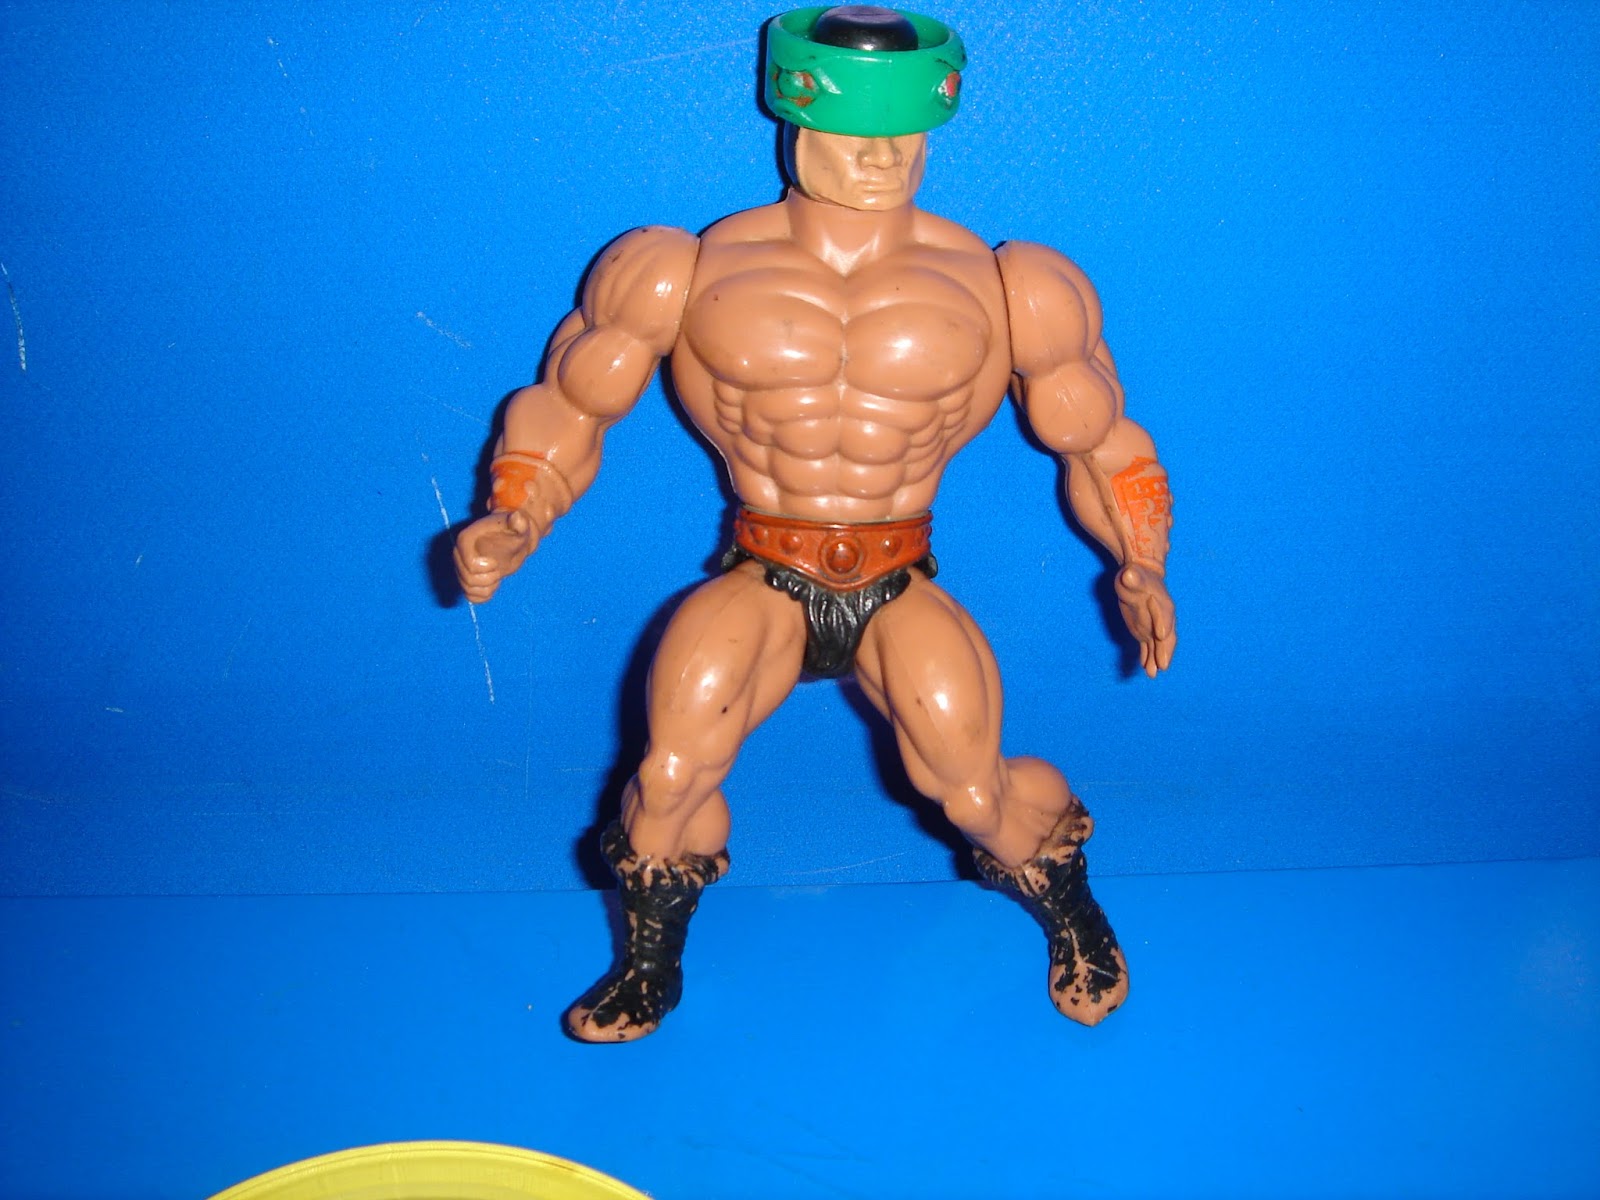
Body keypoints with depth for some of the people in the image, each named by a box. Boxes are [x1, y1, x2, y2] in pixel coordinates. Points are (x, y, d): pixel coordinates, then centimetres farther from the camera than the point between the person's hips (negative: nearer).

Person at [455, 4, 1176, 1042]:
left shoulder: (998, 287, 1)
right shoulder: (691, 274, -1)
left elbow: (1101, 444, 9)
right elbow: (570, 406, 6)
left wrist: (1142, 567, -4)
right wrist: (513, 524, -9)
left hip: (901, 591, 0)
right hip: (761, 582, 0)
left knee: (976, 789, -17)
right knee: (671, 773, -20)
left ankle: (1074, 919, 18)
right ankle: (647, 968, 11)